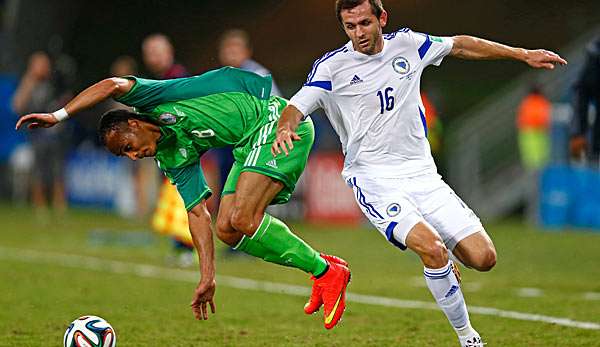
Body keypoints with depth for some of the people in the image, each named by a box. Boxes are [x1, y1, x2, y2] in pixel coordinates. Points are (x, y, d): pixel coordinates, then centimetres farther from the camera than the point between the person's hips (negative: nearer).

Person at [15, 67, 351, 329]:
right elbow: (198, 212, 11)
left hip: (277, 120, -9)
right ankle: (320, 264, 5)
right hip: (250, 145, 9)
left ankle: (327, 272, -13)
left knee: (242, 219, -21)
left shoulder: (153, 101, -5)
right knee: (227, 229, 1)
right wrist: (208, 276, 4)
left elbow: (114, 85, -25)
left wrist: (59, 115, -25)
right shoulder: (173, 159, 14)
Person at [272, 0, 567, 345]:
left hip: (421, 173, 4)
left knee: (483, 258, -6)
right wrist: (285, 129, -34)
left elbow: (460, 45, 19)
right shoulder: (332, 67, -5)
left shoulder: (407, 44, 5)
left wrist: (523, 54, 21)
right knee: (433, 249, -28)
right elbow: (296, 108, -10)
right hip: (374, 181, -4)